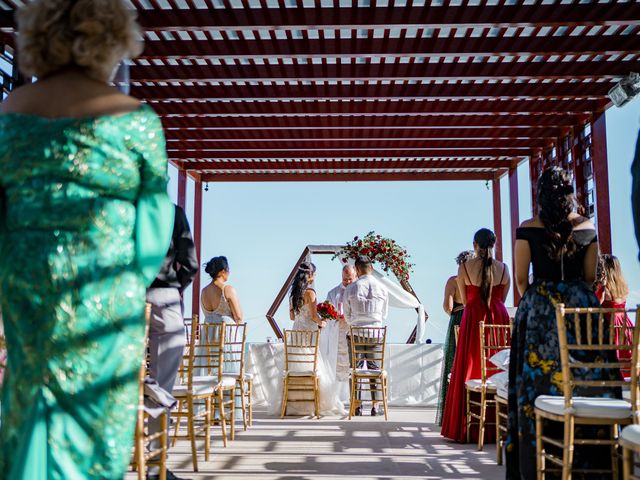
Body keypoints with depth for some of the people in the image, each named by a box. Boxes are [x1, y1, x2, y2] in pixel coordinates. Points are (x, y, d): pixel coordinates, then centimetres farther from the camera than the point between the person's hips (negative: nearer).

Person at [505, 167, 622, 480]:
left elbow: (521, 278, 0)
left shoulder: (528, 228, -4)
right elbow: (591, 276, 7)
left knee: (539, 381, 3)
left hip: (539, 308, -2)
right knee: (584, 380, 7)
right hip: (582, 304, 2)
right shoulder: (588, 226, 3)